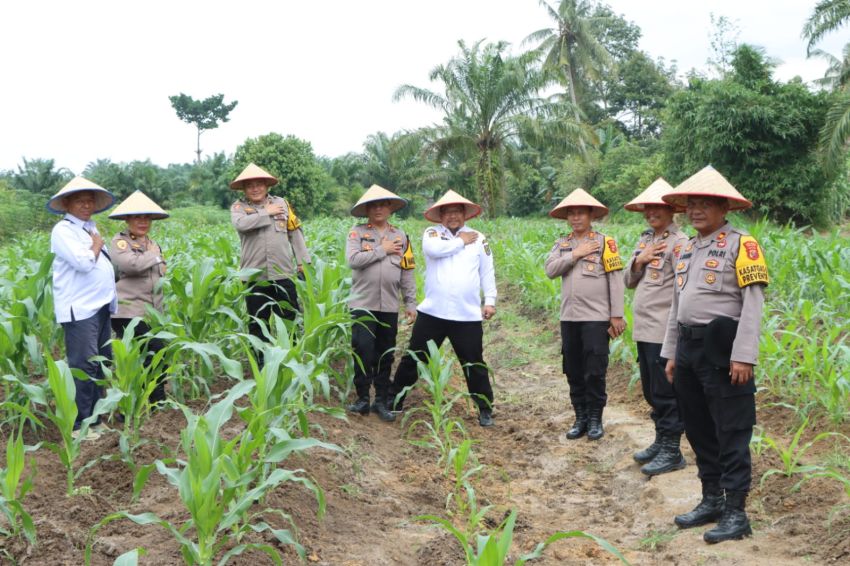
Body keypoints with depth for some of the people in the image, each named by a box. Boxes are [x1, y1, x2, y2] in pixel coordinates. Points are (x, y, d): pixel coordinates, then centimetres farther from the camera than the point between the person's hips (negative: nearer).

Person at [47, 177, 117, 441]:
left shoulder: (90, 228, 19)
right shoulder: (63, 230, -9)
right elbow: (84, 262, -21)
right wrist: (96, 245, -4)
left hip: (100, 307, 9)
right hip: (79, 309, -9)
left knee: (100, 364, 13)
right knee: (83, 366, -9)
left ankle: (94, 418, 23)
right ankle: (79, 425, -3)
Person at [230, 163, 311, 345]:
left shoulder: (281, 203, 8)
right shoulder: (238, 207, 3)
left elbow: (295, 233, 11)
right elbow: (240, 224, -20)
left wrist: (303, 260, 7)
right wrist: (266, 213, -10)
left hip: (283, 274, 1)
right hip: (255, 277, -1)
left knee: (291, 322, 6)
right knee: (257, 324, 8)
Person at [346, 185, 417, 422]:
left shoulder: (400, 236, 9)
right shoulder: (357, 232, 0)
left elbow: (407, 272, 9)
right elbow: (353, 260, -16)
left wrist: (411, 303, 5)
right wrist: (382, 250, -11)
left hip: (389, 307, 3)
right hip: (363, 304, -3)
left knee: (386, 356, 9)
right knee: (363, 352, -6)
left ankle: (381, 401, 19)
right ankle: (362, 399, 10)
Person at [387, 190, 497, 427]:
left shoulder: (478, 238, 8)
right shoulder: (432, 234, 4)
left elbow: (487, 272, 10)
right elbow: (434, 250, -19)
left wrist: (490, 300, 1)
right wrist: (461, 241, -7)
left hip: (468, 316, 0)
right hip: (432, 312, 0)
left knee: (474, 365, 7)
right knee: (413, 358, 9)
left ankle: (485, 409, 21)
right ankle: (394, 399, 24)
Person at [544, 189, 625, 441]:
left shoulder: (605, 242, -2)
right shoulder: (562, 244, 11)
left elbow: (616, 281, -5)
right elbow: (550, 270, -3)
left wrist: (617, 315, -9)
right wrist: (575, 254, -11)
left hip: (596, 318, -4)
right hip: (569, 318, 4)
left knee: (595, 372, 0)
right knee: (574, 372, 10)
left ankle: (595, 418, 14)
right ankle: (581, 418, 21)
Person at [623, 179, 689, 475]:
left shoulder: (679, 242, -11)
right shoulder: (645, 240, 14)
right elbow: (628, 281, 15)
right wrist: (639, 261, -4)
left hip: (664, 331, -8)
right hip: (643, 328, 8)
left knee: (666, 392, 0)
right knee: (651, 391, 17)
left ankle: (672, 451, 10)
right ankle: (660, 441, 31)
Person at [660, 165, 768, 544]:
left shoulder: (741, 245, -7)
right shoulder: (687, 250, 16)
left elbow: (753, 304, -14)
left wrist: (743, 356, -20)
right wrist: (671, 352, 18)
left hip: (723, 348, -8)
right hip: (690, 347, 8)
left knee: (731, 433, -2)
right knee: (698, 429, 14)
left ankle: (736, 513, 7)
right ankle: (712, 500, 28)